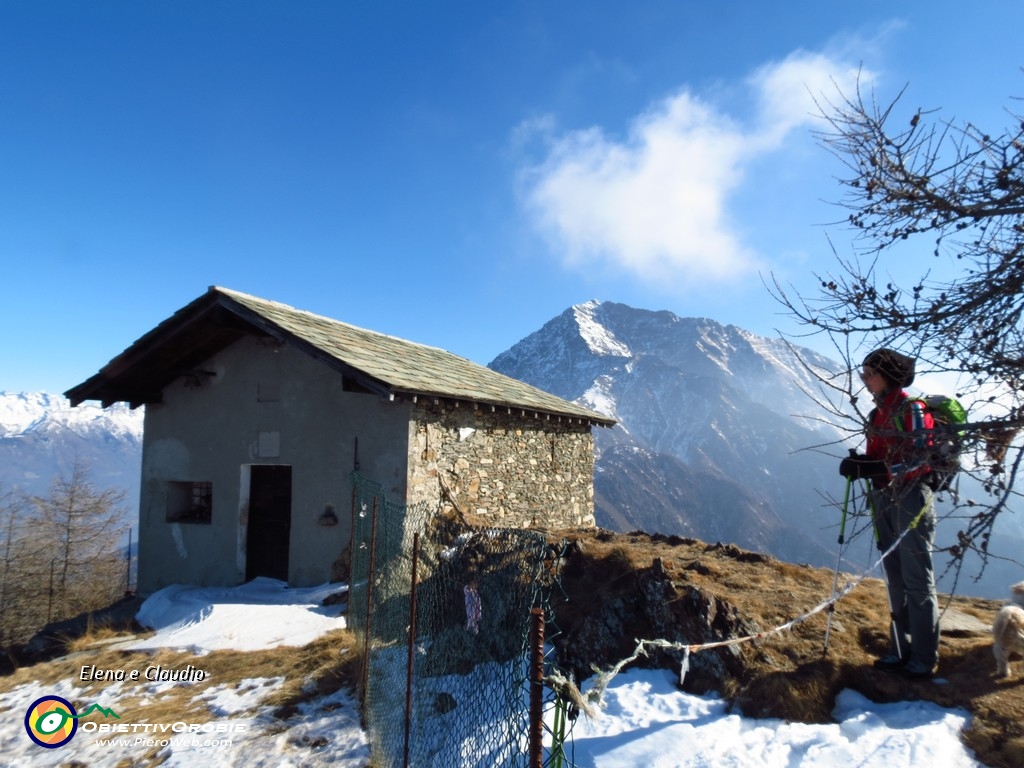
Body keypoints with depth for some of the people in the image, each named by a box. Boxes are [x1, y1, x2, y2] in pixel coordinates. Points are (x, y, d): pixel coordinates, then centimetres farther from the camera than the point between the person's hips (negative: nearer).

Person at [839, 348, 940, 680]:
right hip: (883, 500, 7)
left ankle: (924, 658, 6)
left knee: (917, 580, -2)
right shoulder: (876, 415, 14)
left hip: (911, 498, -7)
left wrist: (873, 468, -29)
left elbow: (920, 460, -18)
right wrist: (858, 464, -7)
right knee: (896, 579, 11)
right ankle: (902, 650, 20)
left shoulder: (912, 409, -9)